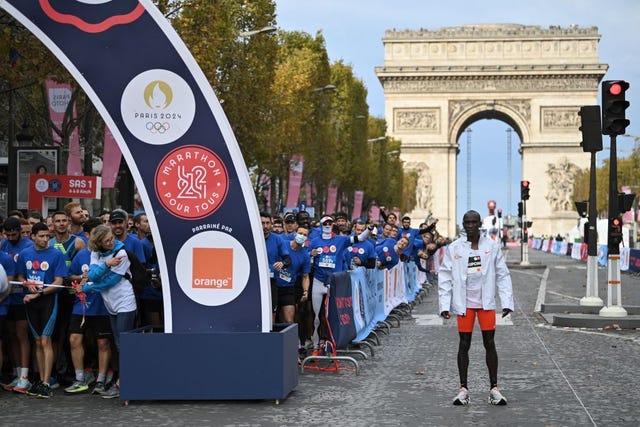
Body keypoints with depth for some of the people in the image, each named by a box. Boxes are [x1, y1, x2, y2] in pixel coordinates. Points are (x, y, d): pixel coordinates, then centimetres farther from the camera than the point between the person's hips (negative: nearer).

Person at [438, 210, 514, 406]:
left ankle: (494, 388, 10)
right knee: (464, 345, 5)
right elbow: (445, 277, 1)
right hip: (464, 303, 0)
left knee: (489, 344, 3)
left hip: (486, 302, 0)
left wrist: (507, 302, -5)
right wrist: (445, 305, -6)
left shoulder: (492, 246, 2)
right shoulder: (453, 248, 1)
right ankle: (463, 388, 12)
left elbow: (502, 275, 3)